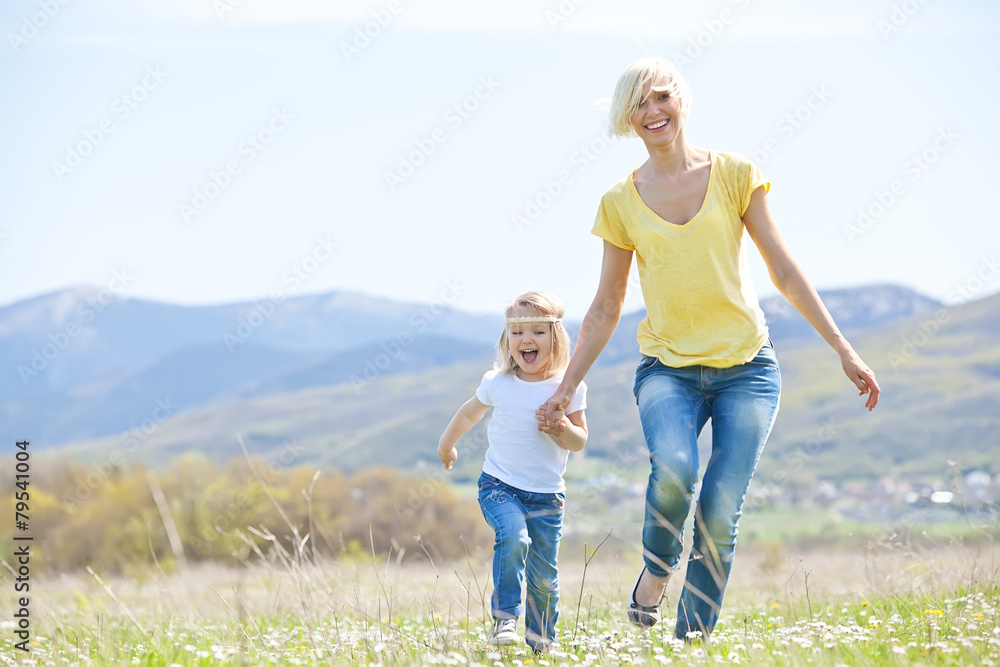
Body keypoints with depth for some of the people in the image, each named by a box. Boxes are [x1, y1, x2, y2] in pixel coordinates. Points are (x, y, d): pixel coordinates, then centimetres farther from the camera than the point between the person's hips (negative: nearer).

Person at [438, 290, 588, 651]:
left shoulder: (569, 388, -3)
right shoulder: (497, 383, -2)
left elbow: (579, 441, 2)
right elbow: (470, 412, 18)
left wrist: (562, 429, -20)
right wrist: (447, 444, 32)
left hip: (546, 495, 1)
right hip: (499, 485, -1)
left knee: (544, 573, 2)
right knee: (513, 535, -29)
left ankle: (541, 638, 24)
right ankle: (504, 617, -19)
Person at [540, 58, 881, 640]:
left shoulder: (735, 175, 3)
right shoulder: (621, 203, 6)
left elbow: (785, 271, 6)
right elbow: (606, 308, 15)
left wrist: (843, 348, 3)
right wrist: (567, 387, 15)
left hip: (746, 369, 0)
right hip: (668, 369, 0)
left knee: (719, 515, -12)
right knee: (674, 468, -30)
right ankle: (655, 574, -3)